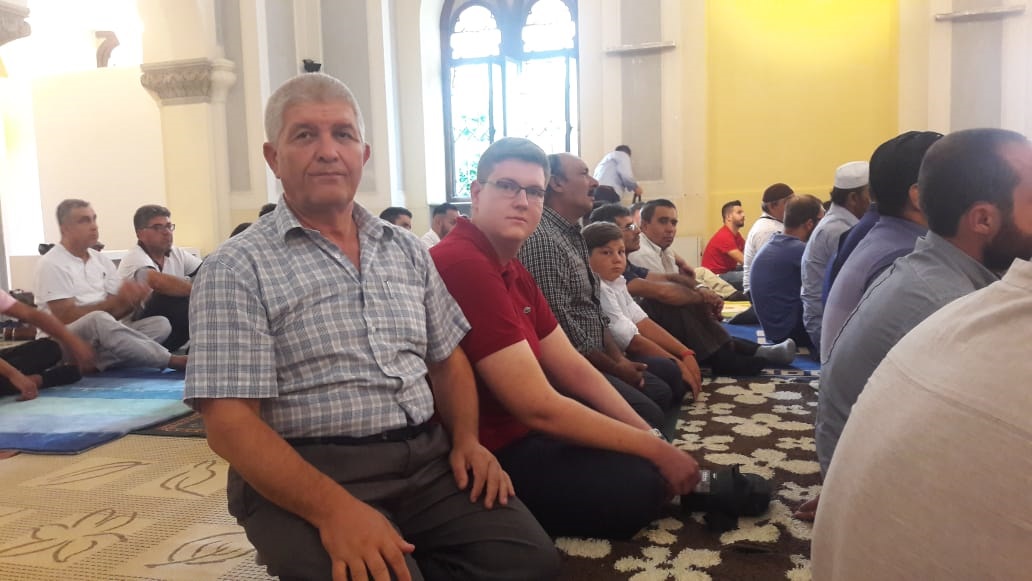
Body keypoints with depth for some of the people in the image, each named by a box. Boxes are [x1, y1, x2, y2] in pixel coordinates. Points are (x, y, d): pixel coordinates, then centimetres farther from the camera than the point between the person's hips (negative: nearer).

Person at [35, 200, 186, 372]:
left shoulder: (101, 260, 13)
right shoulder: (51, 264, -6)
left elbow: (114, 311, 7)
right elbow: (66, 317, -15)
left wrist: (133, 298, -16)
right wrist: (116, 301, -21)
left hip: (100, 337, 7)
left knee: (160, 323, -15)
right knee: (98, 320, -38)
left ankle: (91, 363, -32)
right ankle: (173, 360, -36)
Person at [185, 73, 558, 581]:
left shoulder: (407, 250, 13)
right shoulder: (237, 269, -6)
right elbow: (231, 424, -13)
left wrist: (466, 439, -1)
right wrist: (334, 507, -27)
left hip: (427, 459, 5)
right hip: (304, 475, -5)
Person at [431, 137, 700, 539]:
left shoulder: (512, 270, 9)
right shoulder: (463, 266, -26)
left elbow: (574, 370, 9)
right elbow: (540, 409, -27)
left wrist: (651, 438, -2)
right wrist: (656, 451, -17)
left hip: (515, 431, 11)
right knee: (637, 482, -17)